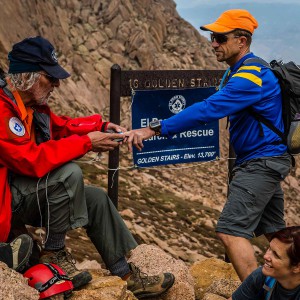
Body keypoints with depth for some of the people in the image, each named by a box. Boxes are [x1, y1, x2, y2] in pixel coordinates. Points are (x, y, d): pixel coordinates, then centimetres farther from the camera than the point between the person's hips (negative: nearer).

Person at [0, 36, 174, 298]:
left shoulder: (33, 103, 3)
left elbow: (60, 126, 17)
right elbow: (32, 159, -32)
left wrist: (100, 125, 2)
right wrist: (86, 143, -25)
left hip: (29, 189, 10)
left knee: (96, 198, 6)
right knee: (69, 173, -28)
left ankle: (126, 274, 12)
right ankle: (54, 253, -11)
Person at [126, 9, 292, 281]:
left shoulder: (251, 76, -22)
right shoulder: (239, 71, 13)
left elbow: (209, 109, -31)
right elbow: (213, 108, 12)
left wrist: (155, 129, -34)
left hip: (261, 163, -10)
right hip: (267, 161, 10)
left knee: (231, 231, -15)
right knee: (274, 231, 18)